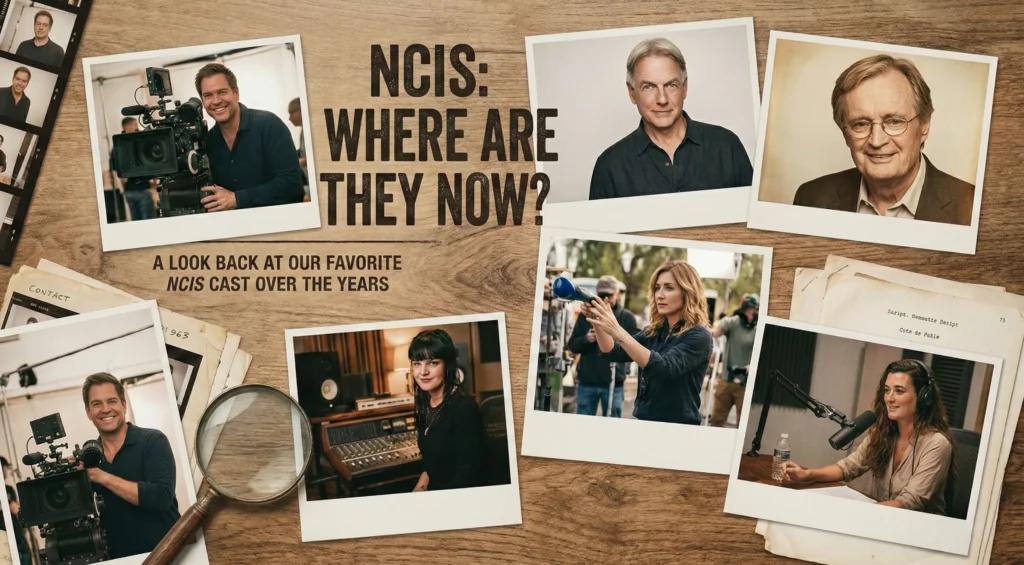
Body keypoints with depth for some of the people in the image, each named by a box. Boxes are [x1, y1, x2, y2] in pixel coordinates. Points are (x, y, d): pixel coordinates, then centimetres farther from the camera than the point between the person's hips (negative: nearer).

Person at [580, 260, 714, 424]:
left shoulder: (698, 337, -12)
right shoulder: (653, 332, 8)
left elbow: (664, 368, -27)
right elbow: (614, 352, -3)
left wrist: (618, 332, -35)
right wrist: (597, 322, -21)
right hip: (643, 424, 6)